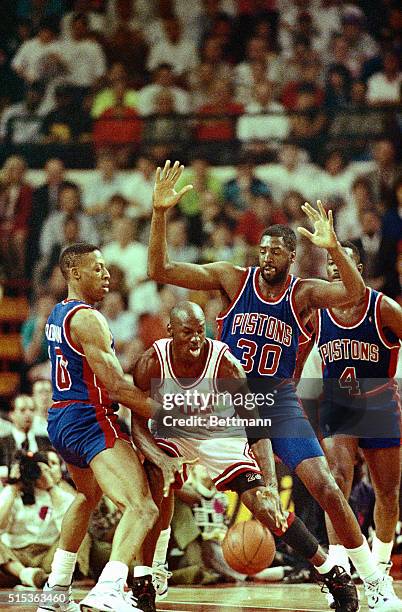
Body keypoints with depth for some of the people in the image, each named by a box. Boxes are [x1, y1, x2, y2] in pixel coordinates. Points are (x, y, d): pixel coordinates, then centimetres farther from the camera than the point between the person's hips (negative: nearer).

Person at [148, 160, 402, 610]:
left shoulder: (303, 293, -6)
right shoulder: (231, 279, -5)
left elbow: (355, 293, -25)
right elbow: (159, 270, -11)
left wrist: (333, 247, -42)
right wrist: (159, 213, -24)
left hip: (278, 402, -1)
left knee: (327, 491, -11)